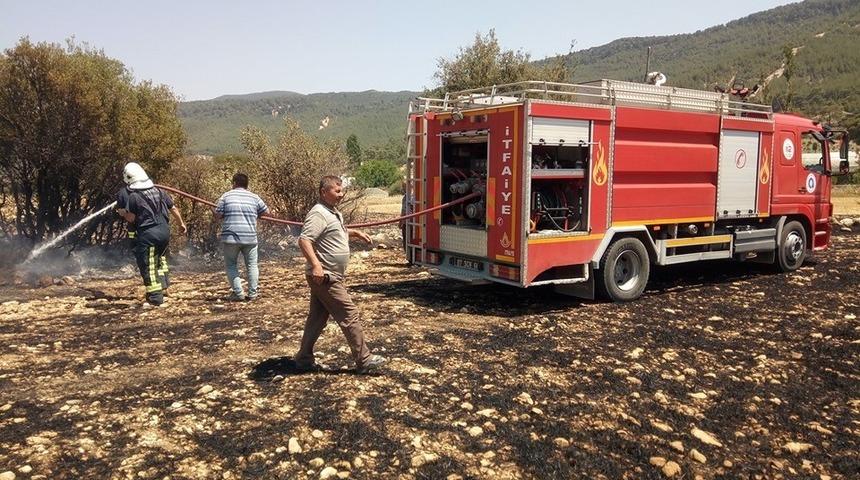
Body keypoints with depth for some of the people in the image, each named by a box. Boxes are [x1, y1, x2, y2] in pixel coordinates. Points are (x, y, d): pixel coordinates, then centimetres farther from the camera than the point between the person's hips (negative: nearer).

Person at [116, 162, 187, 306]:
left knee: (148, 266, 3)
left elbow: (131, 218, -10)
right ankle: (163, 282, 28)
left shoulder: (131, 196, -8)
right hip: (165, 231, 6)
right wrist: (181, 223, 25)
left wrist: (122, 212, 9)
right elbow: (173, 209, 13)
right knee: (160, 256, 32)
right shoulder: (158, 191, 9)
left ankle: (155, 296, 4)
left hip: (147, 235, -6)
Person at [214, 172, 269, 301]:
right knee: (252, 265, 11)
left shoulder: (226, 196, 2)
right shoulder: (254, 197, 7)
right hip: (250, 237, 1)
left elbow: (217, 214, 0)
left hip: (231, 237, -1)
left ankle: (238, 293, 3)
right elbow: (266, 211, 15)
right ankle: (252, 293, 9)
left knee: (231, 265, 10)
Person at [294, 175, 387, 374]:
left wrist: (356, 233, 28)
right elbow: (304, 240, -28)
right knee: (349, 315, -5)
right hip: (325, 278, -10)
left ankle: (304, 360, 21)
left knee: (317, 318, 14)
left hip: (328, 277, 10)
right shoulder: (319, 214, -17)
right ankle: (363, 360, 3)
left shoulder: (334, 213, 16)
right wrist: (315, 265, -37)